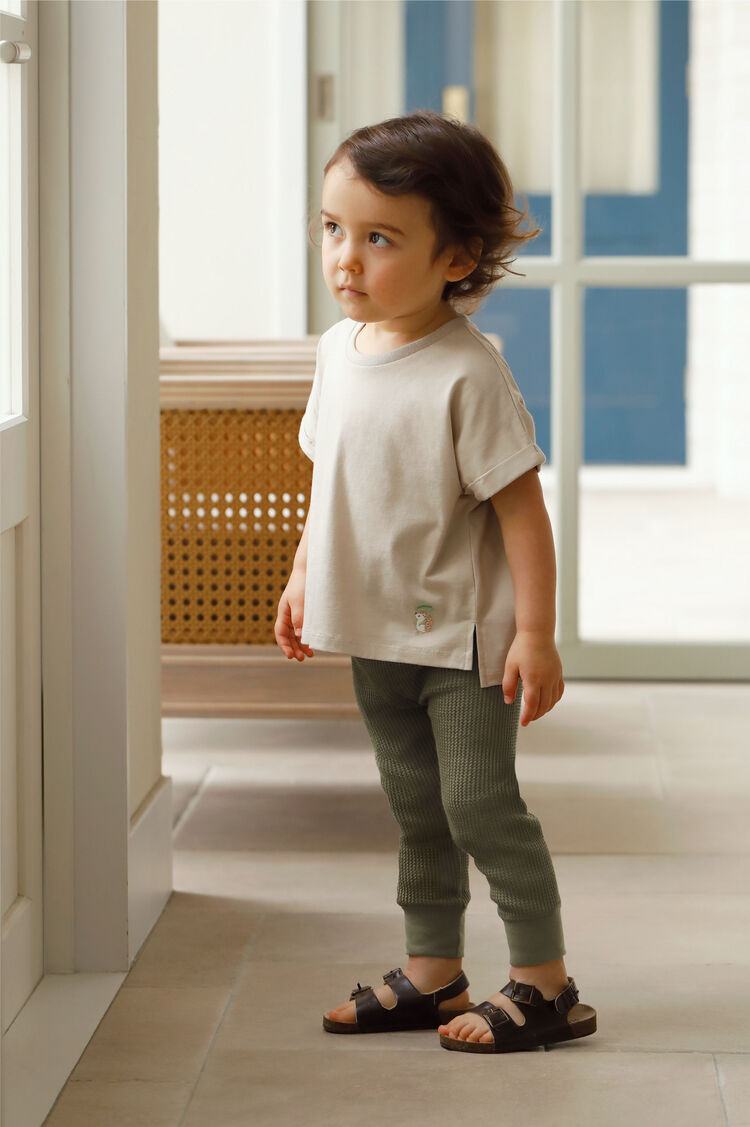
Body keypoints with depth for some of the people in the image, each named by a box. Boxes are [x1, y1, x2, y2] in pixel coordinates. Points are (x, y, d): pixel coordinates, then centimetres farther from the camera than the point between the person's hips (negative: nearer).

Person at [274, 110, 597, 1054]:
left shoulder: (467, 373, -21)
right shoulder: (338, 349, 1)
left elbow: (520, 505, -19)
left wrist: (535, 633, -19)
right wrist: (304, 577, 16)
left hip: (462, 633, -7)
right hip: (376, 631, 7)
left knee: (479, 801, -4)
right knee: (416, 807, 16)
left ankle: (545, 983, 9)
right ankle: (432, 974, 27)